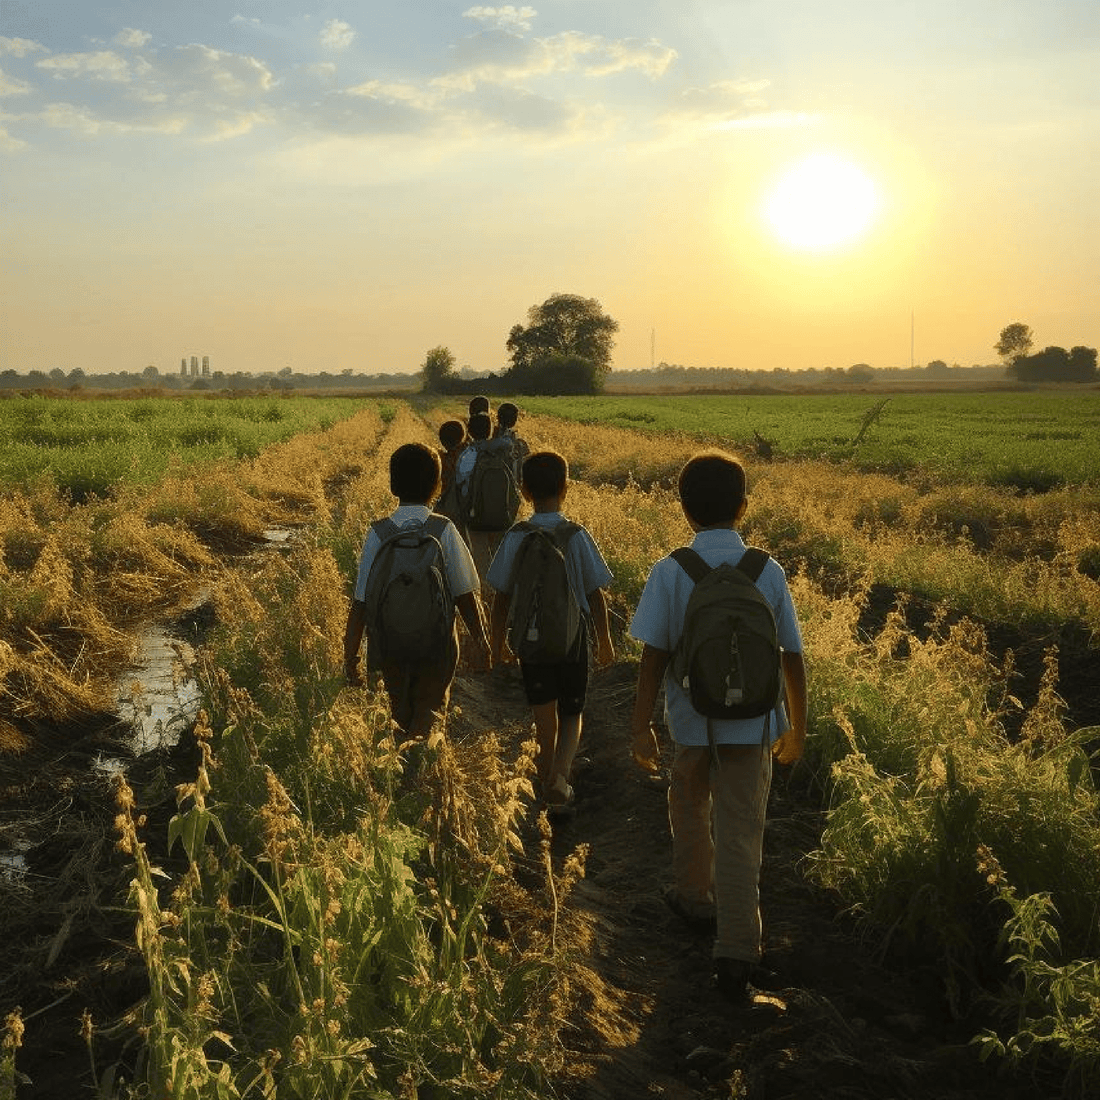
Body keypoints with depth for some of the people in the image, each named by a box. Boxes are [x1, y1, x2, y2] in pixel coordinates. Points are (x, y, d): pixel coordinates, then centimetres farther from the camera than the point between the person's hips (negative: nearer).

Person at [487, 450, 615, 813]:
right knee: (571, 713, 13)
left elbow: (501, 596, -4)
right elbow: (595, 594, -7)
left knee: (543, 712, 19)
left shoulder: (515, 538, -10)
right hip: (572, 637, -1)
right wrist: (605, 641, 6)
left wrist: (497, 642, 10)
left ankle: (548, 777, 33)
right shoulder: (577, 537, -13)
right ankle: (560, 774, -9)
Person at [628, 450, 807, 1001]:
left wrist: (640, 726, -1)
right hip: (753, 726, 0)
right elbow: (792, 656, 0)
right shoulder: (769, 572, -6)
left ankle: (695, 897, 44)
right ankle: (736, 951, 0)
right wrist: (797, 726, 12)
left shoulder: (669, 573, -11)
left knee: (690, 809, 25)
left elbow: (653, 655, -10)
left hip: (692, 723, 0)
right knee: (741, 835, 4)